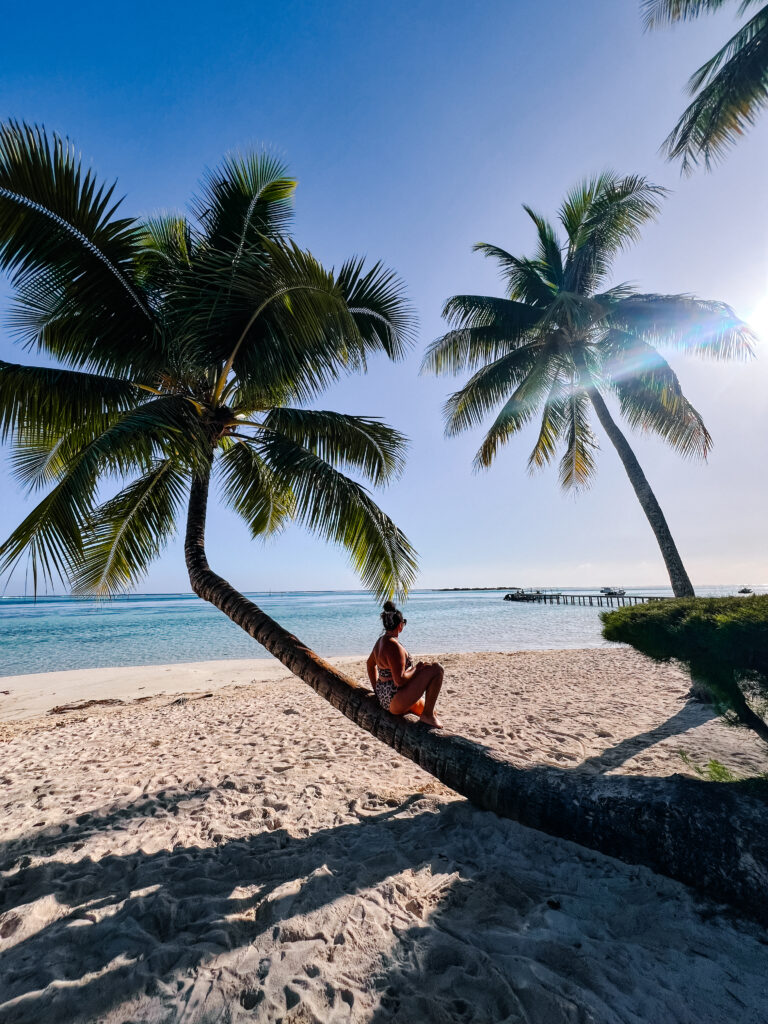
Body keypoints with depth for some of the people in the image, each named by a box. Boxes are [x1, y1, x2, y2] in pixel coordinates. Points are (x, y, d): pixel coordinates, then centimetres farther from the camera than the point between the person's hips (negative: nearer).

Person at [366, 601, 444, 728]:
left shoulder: (381, 640, 7)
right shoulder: (394, 646, -22)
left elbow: (370, 664, 23)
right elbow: (400, 680, -26)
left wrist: (376, 690, 26)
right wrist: (417, 668, -11)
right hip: (396, 702, -10)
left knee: (432, 713, 25)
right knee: (436, 668, -13)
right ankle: (427, 715, -7)